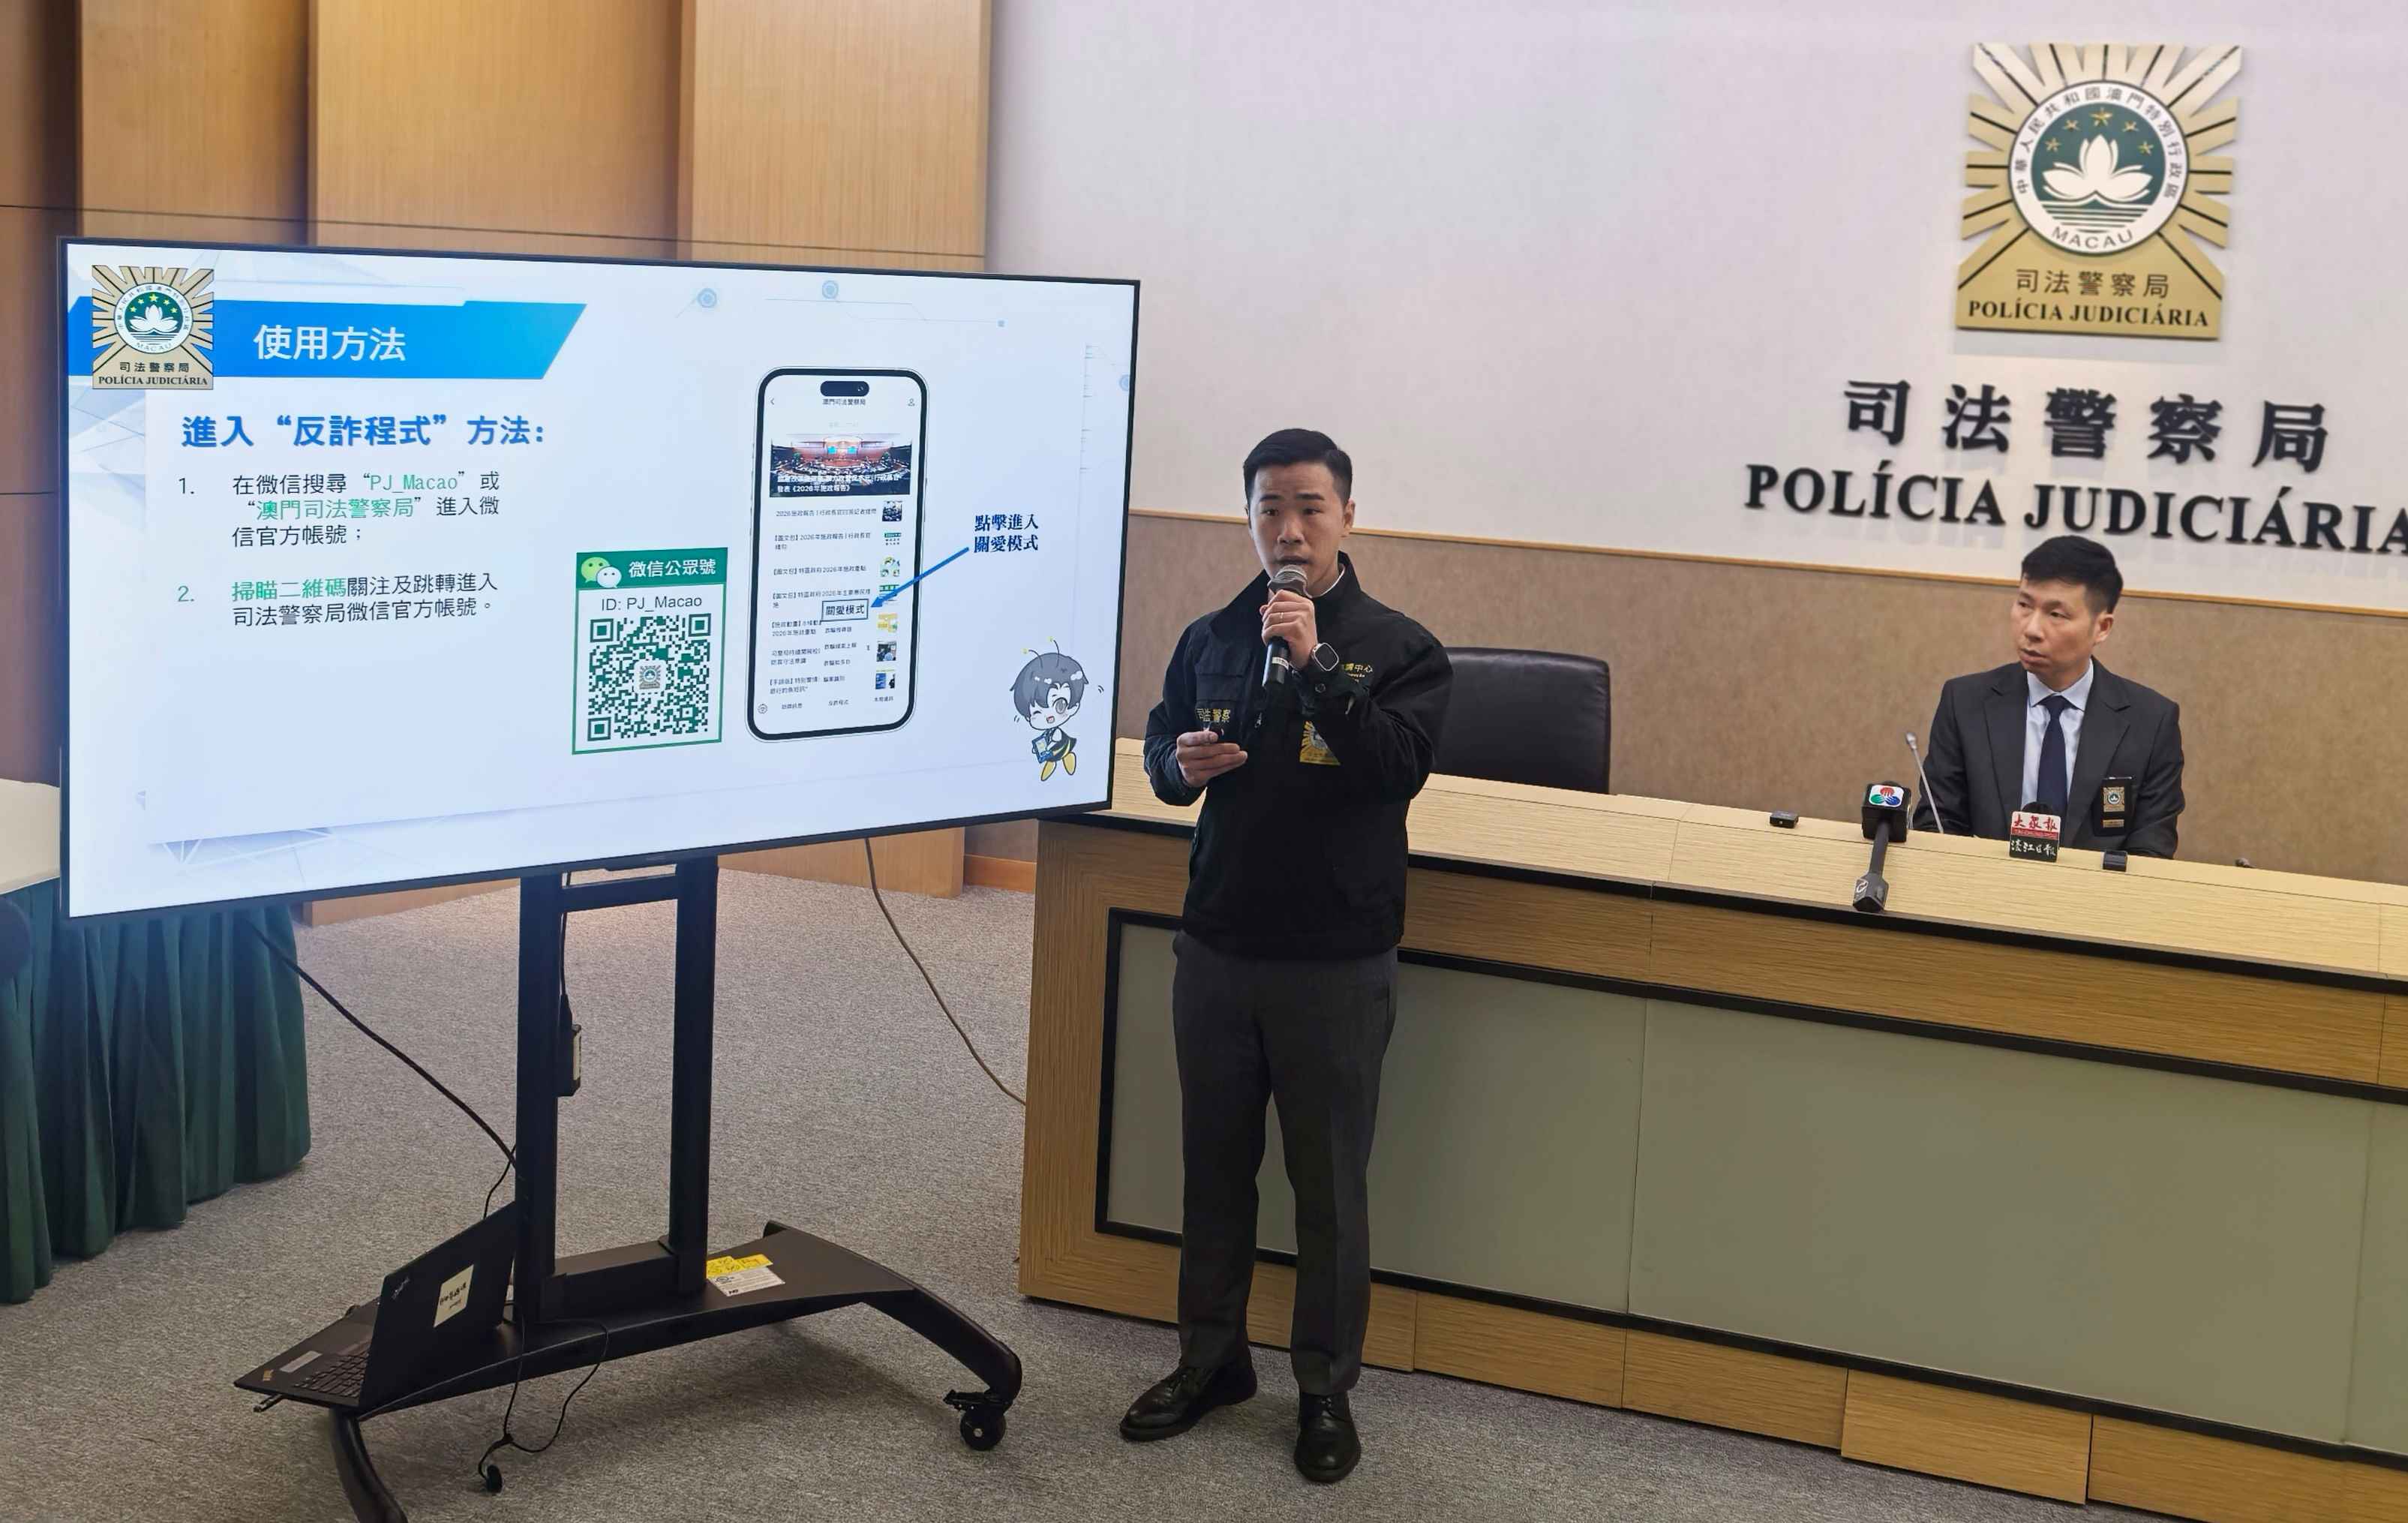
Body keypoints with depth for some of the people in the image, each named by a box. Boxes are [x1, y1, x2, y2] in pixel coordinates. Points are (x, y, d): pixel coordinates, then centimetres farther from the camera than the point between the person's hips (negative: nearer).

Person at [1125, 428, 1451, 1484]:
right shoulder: (1212, 639, 6)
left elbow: (1400, 766, -21)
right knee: (1214, 1165, 15)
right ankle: (1211, 1358, 31)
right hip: (1217, 949, 4)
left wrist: (1318, 662, -29)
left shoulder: (1399, 648, -6)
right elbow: (1158, 743, 16)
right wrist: (1180, 763, -8)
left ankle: (1326, 1388, 20)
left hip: (1337, 962, -4)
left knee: (1330, 1183, 6)